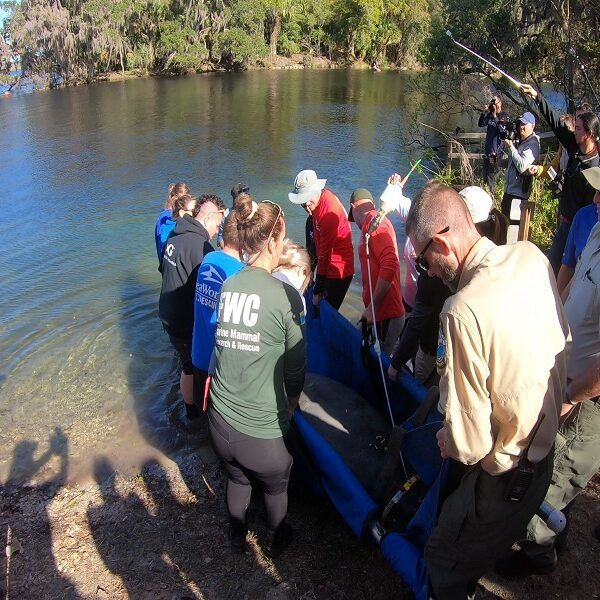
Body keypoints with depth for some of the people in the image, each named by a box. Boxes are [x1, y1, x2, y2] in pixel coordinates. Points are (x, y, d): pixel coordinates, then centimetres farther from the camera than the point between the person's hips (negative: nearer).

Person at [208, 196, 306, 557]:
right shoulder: (285, 295, -18)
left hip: (220, 419, 4)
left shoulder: (226, 287, -3)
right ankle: (278, 540, 53)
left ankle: (237, 537, 56)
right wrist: (292, 401, 14)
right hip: (262, 430, -4)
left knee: (237, 479, 32)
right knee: (276, 488, 27)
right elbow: (296, 361, -7)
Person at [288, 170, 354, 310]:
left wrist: (317, 290, -17)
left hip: (338, 272, -9)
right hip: (329, 268, 9)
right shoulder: (318, 201, 4)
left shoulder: (329, 210, -24)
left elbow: (325, 253, -21)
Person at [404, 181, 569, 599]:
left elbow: (468, 443, -27)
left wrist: (447, 441, -5)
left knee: (445, 564, 17)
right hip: (545, 453, 8)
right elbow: (564, 345, 5)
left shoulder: (464, 311, -34)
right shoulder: (533, 258, -10)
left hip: (501, 480, -8)